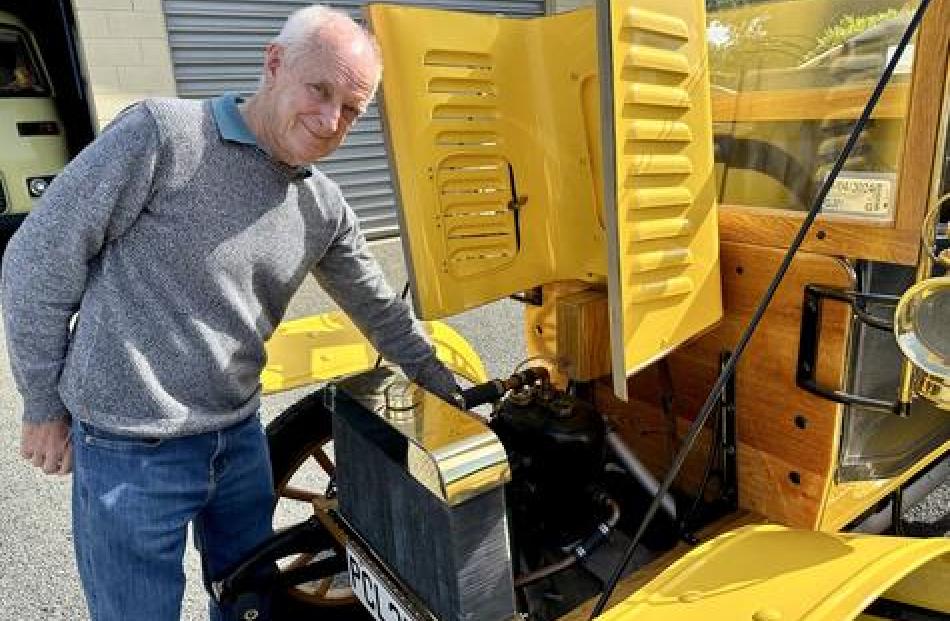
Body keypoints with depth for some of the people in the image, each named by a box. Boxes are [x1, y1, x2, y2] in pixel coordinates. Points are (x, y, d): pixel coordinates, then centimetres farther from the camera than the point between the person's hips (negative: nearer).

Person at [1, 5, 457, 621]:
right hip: (129, 448, -5)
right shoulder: (162, 135, -18)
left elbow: (380, 309, 11)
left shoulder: (326, 210, 0)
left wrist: (452, 390, 13)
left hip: (241, 438, 6)